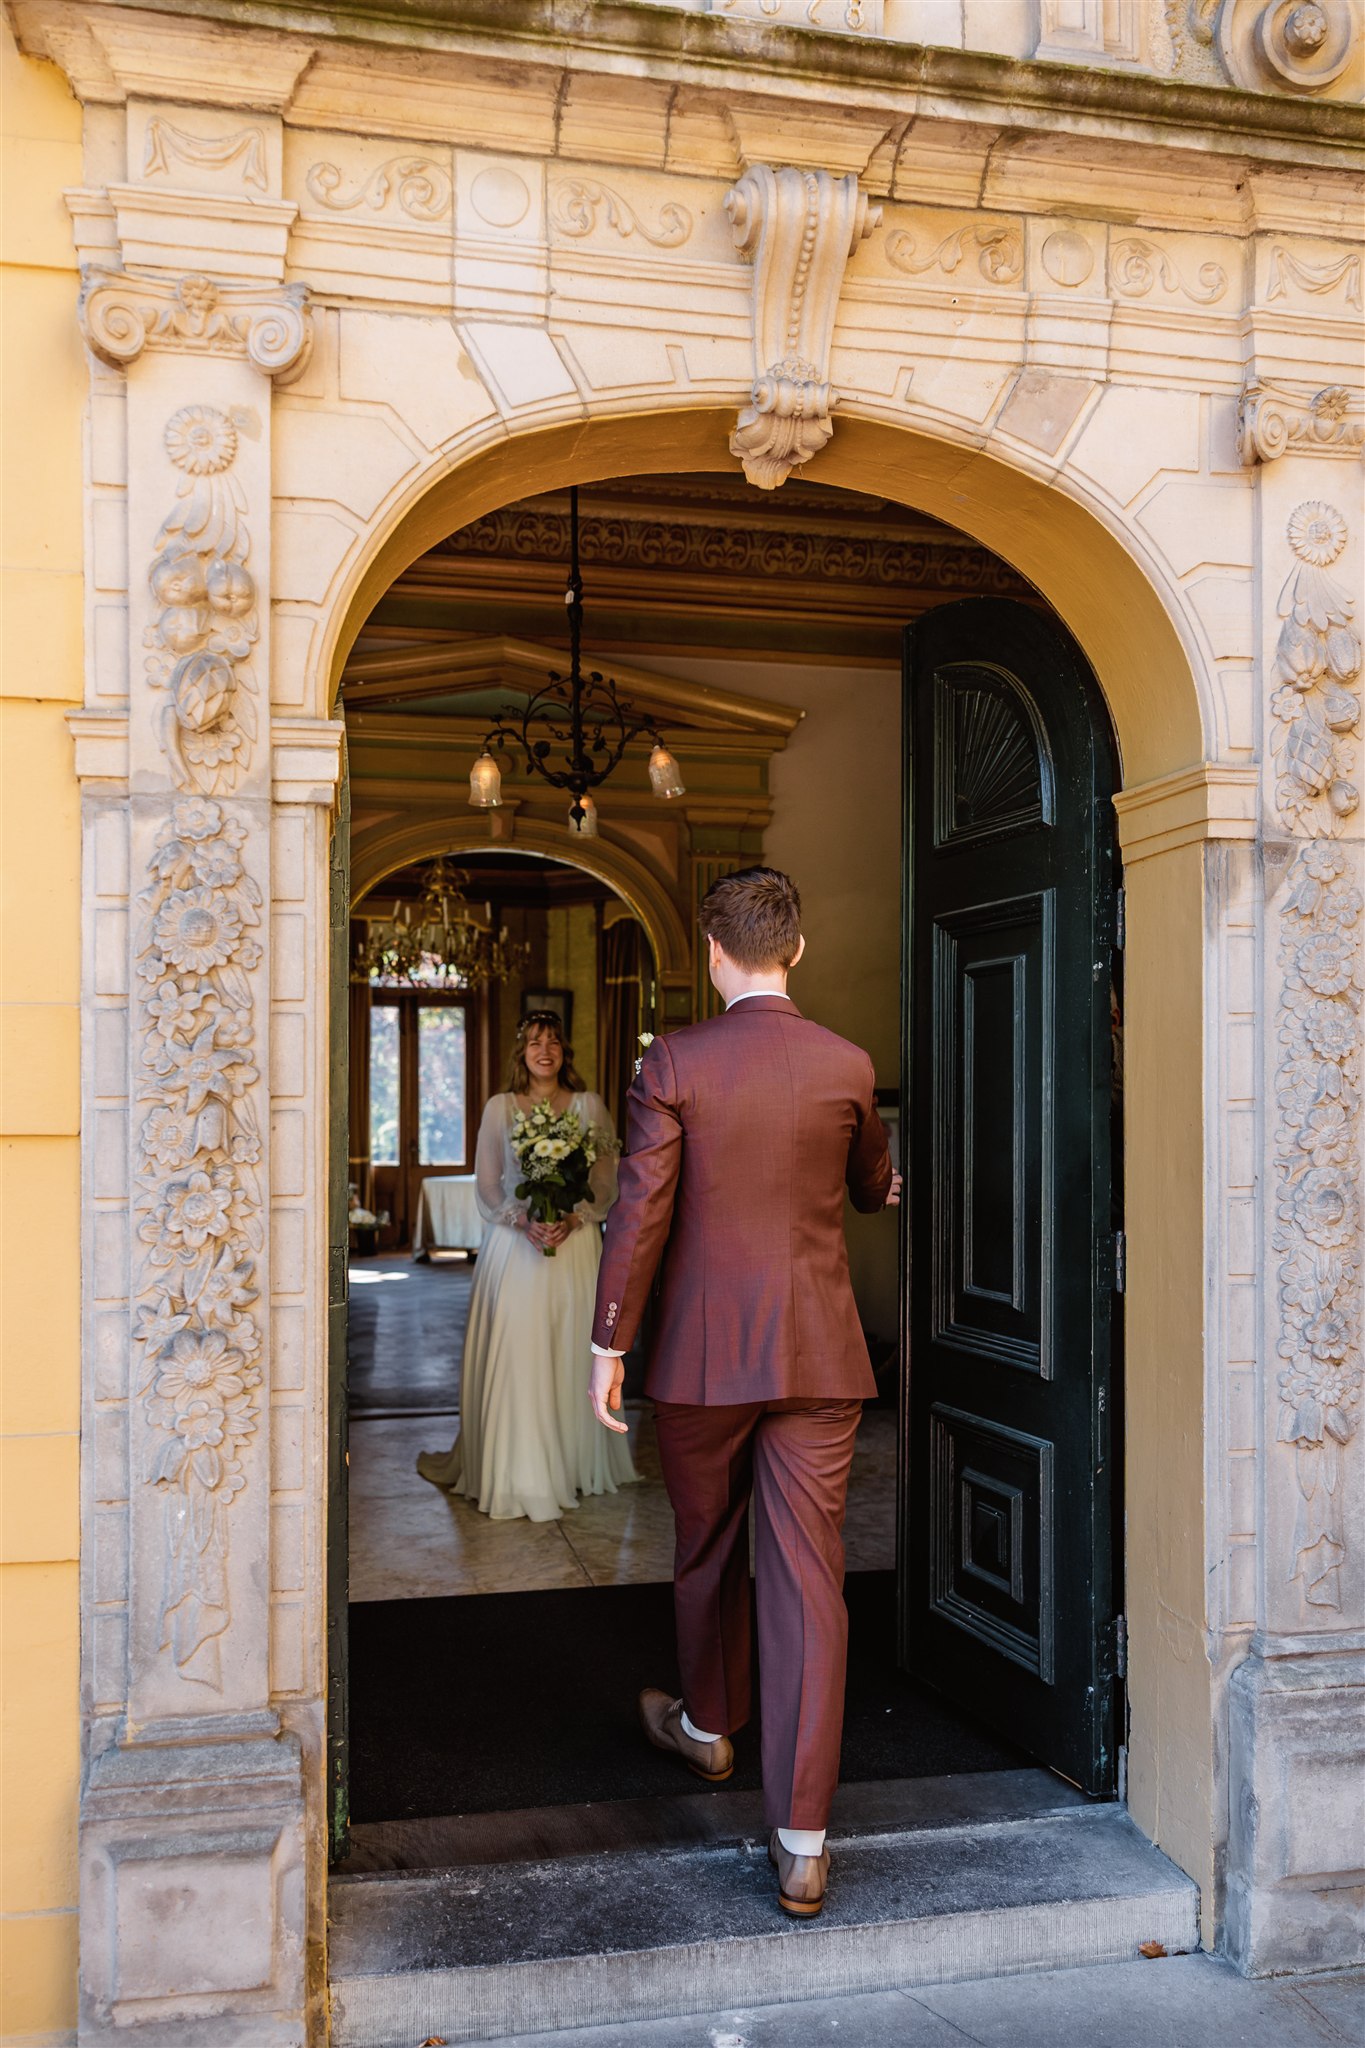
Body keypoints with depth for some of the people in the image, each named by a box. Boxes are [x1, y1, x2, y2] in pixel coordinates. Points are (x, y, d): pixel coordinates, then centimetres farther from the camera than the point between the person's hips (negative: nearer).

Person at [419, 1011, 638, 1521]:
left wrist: (573, 1219, -13)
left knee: (570, 1355, 2)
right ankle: (512, 1466, 8)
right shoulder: (499, 1108, 7)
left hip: (575, 1244, 0)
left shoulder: (589, 1106, 5)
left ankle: (575, 1463, 14)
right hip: (514, 1244, 0)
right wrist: (522, 1220, -11)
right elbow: (486, 1186, 5)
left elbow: (607, 1183, 3)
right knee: (513, 1355, -2)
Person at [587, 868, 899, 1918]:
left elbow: (640, 1211, -10)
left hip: (702, 1355, -1)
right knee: (809, 1578, 3)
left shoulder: (674, 1061, -8)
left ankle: (707, 1725, 46)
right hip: (818, 1356, 1)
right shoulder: (848, 1065, -2)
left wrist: (610, 1343, -1)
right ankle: (802, 1839, 5)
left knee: (707, 1551, 21)